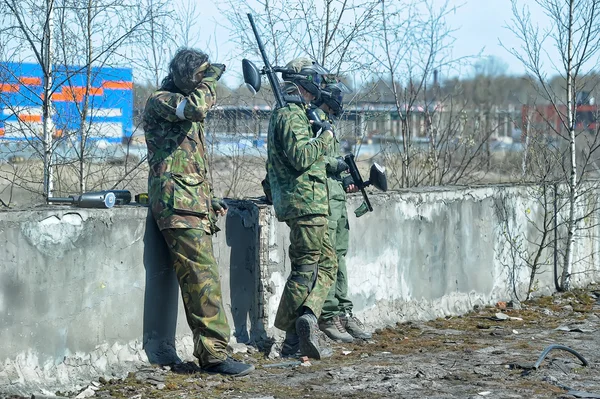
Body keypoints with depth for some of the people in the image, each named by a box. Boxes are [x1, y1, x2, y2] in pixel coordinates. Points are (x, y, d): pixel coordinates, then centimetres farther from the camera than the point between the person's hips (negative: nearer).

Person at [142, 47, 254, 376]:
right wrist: (209, 80, -8)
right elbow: (196, 106, -26)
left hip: (195, 204, 9)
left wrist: (210, 200, 22)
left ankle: (209, 353, 7)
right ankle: (215, 354, -16)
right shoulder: (160, 101, -4)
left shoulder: (186, 106, 24)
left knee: (200, 280, 6)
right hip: (177, 203, -9)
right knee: (202, 278, -14)